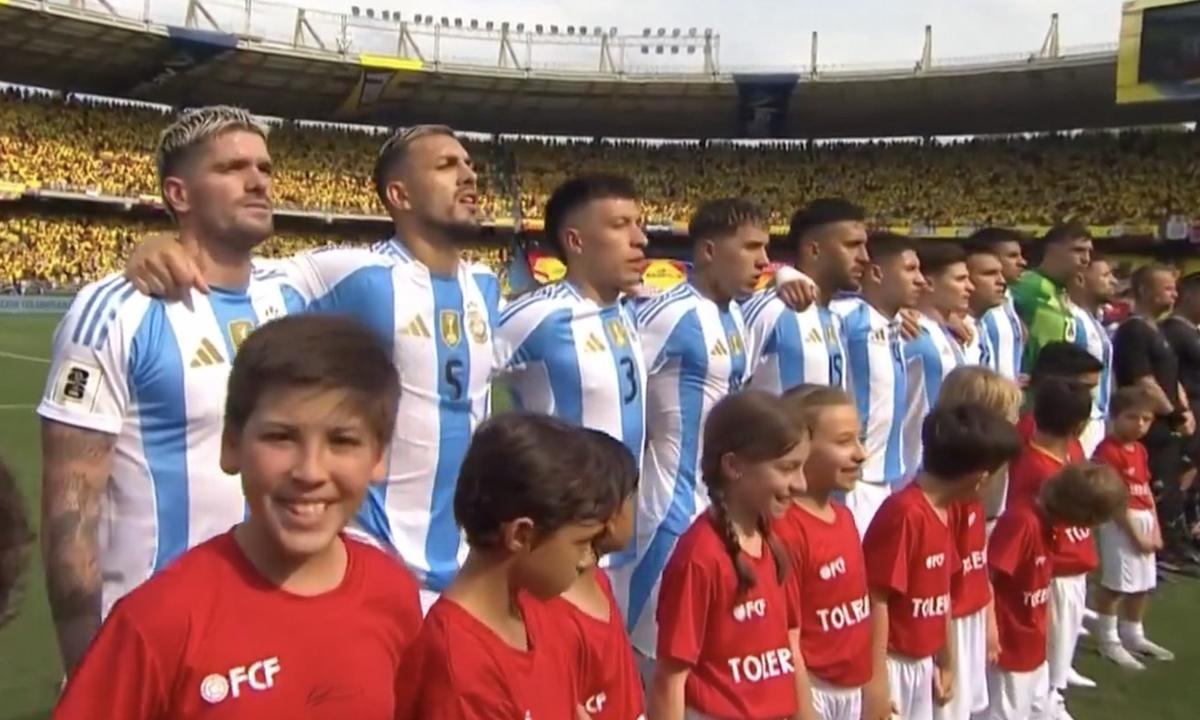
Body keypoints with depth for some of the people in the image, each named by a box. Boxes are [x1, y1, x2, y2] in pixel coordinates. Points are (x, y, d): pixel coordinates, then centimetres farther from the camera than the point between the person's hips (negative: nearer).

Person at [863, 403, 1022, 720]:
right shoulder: (904, 514, -24)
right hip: (892, 664, -9)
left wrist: (946, 663, 20)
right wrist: (875, 678, -21)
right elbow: (876, 599, -23)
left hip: (922, 663, 9)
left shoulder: (944, 512, 5)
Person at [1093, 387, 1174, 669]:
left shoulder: (1140, 450, 13)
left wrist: (1155, 528, 6)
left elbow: (1146, 491, 13)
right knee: (1114, 583, -3)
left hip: (1145, 521, 9)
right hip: (1120, 523, -9)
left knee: (1142, 584, 18)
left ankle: (1133, 636, 34)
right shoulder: (1107, 451, -17)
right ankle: (1109, 640, 10)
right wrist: (1135, 533, -16)